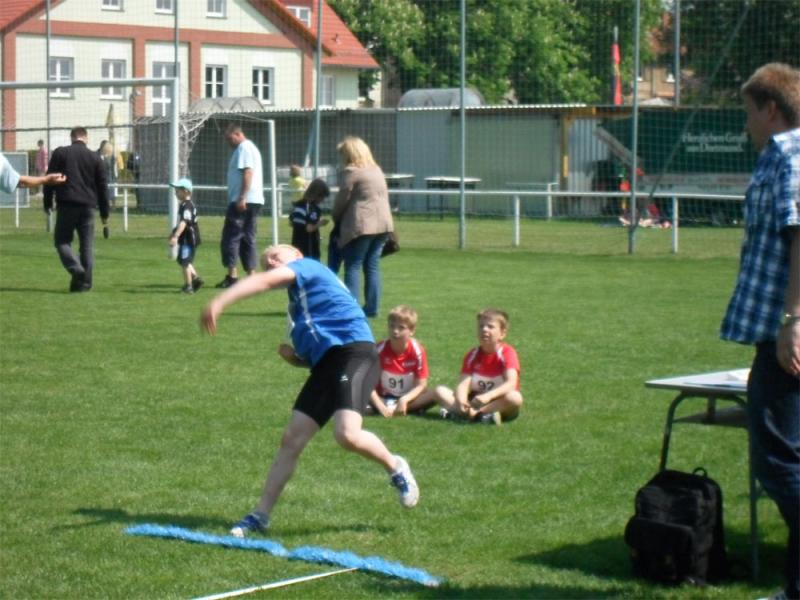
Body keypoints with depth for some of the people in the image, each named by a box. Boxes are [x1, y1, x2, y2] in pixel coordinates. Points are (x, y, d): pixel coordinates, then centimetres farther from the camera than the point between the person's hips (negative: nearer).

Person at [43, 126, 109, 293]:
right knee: (87, 245, 8)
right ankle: (85, 281, 5)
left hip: (67, 205, -2)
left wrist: (47, 203, 10)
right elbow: (102, 187, 10)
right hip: (88, 207, 2)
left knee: (62, 240, 5)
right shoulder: (95, 158, 9)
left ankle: (77, 270, -18)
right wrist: (105, 213, 16)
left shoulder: (60, 153, 4)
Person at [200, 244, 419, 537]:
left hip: (354, 351, -9)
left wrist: (219, 302, -23)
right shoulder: (299, 306, 29)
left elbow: (264, 282, -13)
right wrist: (293, 356, 7)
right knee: (291, 440, 3)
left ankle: (395, 468, 2)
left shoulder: (308, 267, 6)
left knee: (346, 434, -26)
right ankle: (261, 515, 8)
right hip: (325, 364, 9)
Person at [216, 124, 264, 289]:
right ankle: (252, 276, 7)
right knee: (248, 239, 10)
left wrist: (242, 198, -24)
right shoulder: (250, 148, 23)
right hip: (254, 201, 10)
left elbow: (248, 172, -20)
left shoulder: (244, 148, -9)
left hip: (243, 201, -10)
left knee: (231, 238, -8)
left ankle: (232, 275, -12)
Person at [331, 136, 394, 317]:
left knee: (353, 267, -3)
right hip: (383, 224, 8)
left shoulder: (351, 172, -7)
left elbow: (342, 200, -5)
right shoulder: (377, 170, 17)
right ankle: (372, 307, 11)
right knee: (373, 267, 11)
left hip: (361, 225, -7)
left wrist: (336, 218, 12)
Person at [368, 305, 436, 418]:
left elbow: (421, 385, -12)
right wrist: (381, 407, -31)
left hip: (408, 397, 1)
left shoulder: (417, 351, -13)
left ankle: (393, 408, -29)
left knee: (434, 395, -28)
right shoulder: (380, 350, -15)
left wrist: (404, 400, -29)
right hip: (384, 398, -1)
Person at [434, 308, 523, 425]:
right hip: (475, 402, 4)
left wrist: (488, 396, -41)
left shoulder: (507, 353, -10)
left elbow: (511, 383, -25)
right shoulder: (472, 355, 3)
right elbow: (464, 384, -9)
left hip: (499, 403, -4)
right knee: (440, 391, -11)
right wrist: (461, 400, -33)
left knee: (515, 397, -37)